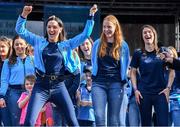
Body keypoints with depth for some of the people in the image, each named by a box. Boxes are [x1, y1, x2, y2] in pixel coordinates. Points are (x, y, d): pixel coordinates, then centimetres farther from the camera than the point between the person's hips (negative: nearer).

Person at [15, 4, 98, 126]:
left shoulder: (66, 44, 10)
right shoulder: (39, 42, 10)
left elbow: (85, 34, 9)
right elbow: (20, 30, 7)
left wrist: (91, 16, 3)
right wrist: (24, 14, -8)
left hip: (59, 87, 1)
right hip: (41, 86, -1)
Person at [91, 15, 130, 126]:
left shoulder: (123, 45, 6)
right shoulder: (97, 44, 9)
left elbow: (125, 65, 13)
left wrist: (123, 80, 10)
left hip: (116, 84, -1)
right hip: (99, 83, 1)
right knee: (99, 116, -13)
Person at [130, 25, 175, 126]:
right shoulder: (138, 54, 5)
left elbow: (172, 71, 7)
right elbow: (133, 72, 9)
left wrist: (168, 88, -3)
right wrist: (135, 90, -1)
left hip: (161, 92, -1)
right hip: (144, 93, 1)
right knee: (146, 123, 7)